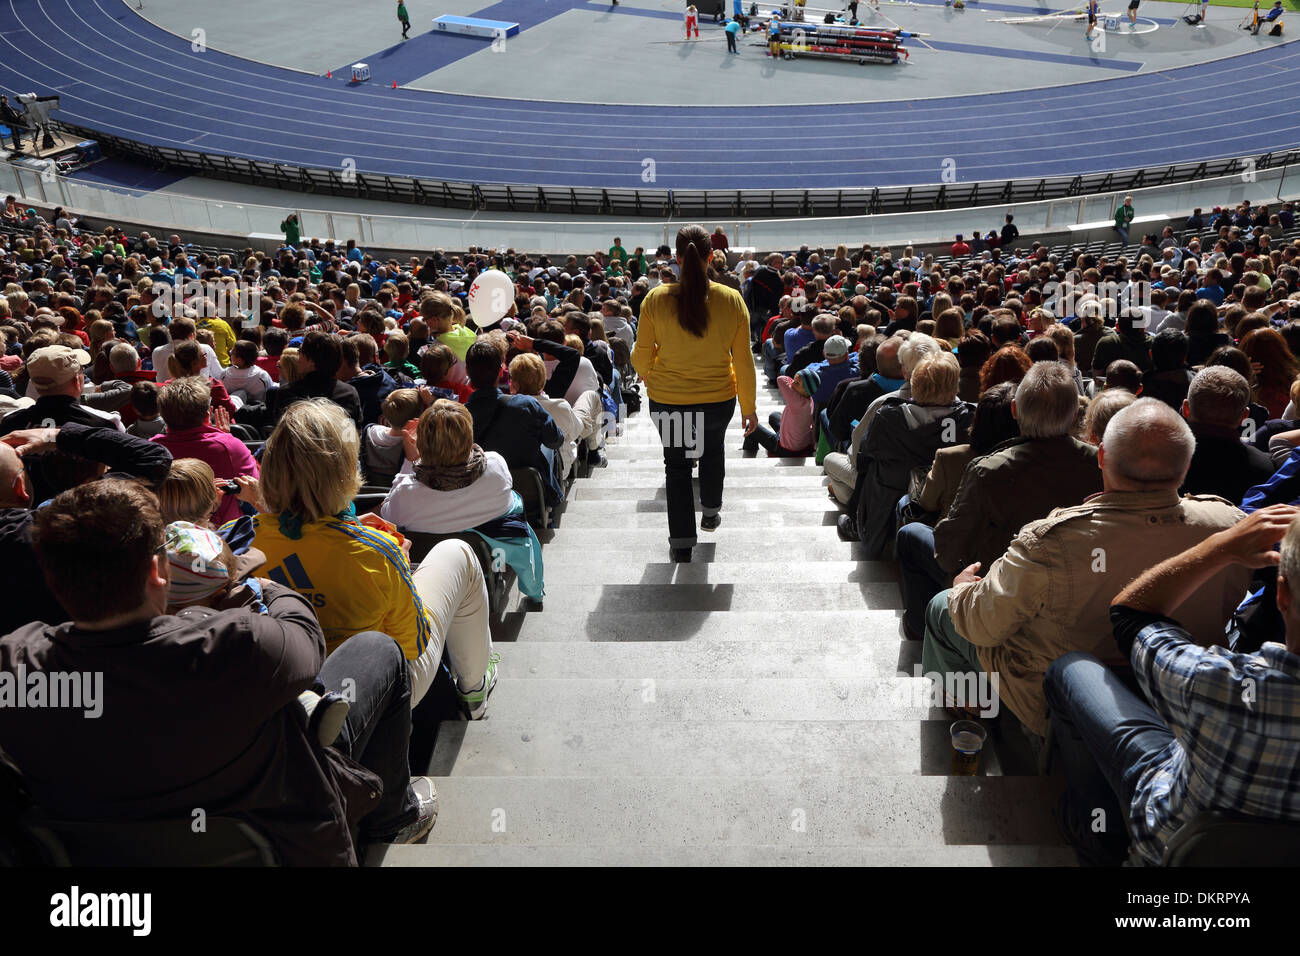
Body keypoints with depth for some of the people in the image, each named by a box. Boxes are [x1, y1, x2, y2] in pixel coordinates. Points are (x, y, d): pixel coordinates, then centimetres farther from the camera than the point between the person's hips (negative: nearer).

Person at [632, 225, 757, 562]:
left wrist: (648, 377, 19)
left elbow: (641, 355, -4)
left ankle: (682, 543, 20)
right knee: (712, 452, 30)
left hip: (667, 398, -1)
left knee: (676, 463, 16)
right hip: (718, 398, 1)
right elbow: (743, 361, -7)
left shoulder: (655, 300, -15)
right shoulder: (732, 300, -13)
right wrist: (748, 407, 4)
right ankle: (711, 513, 50)